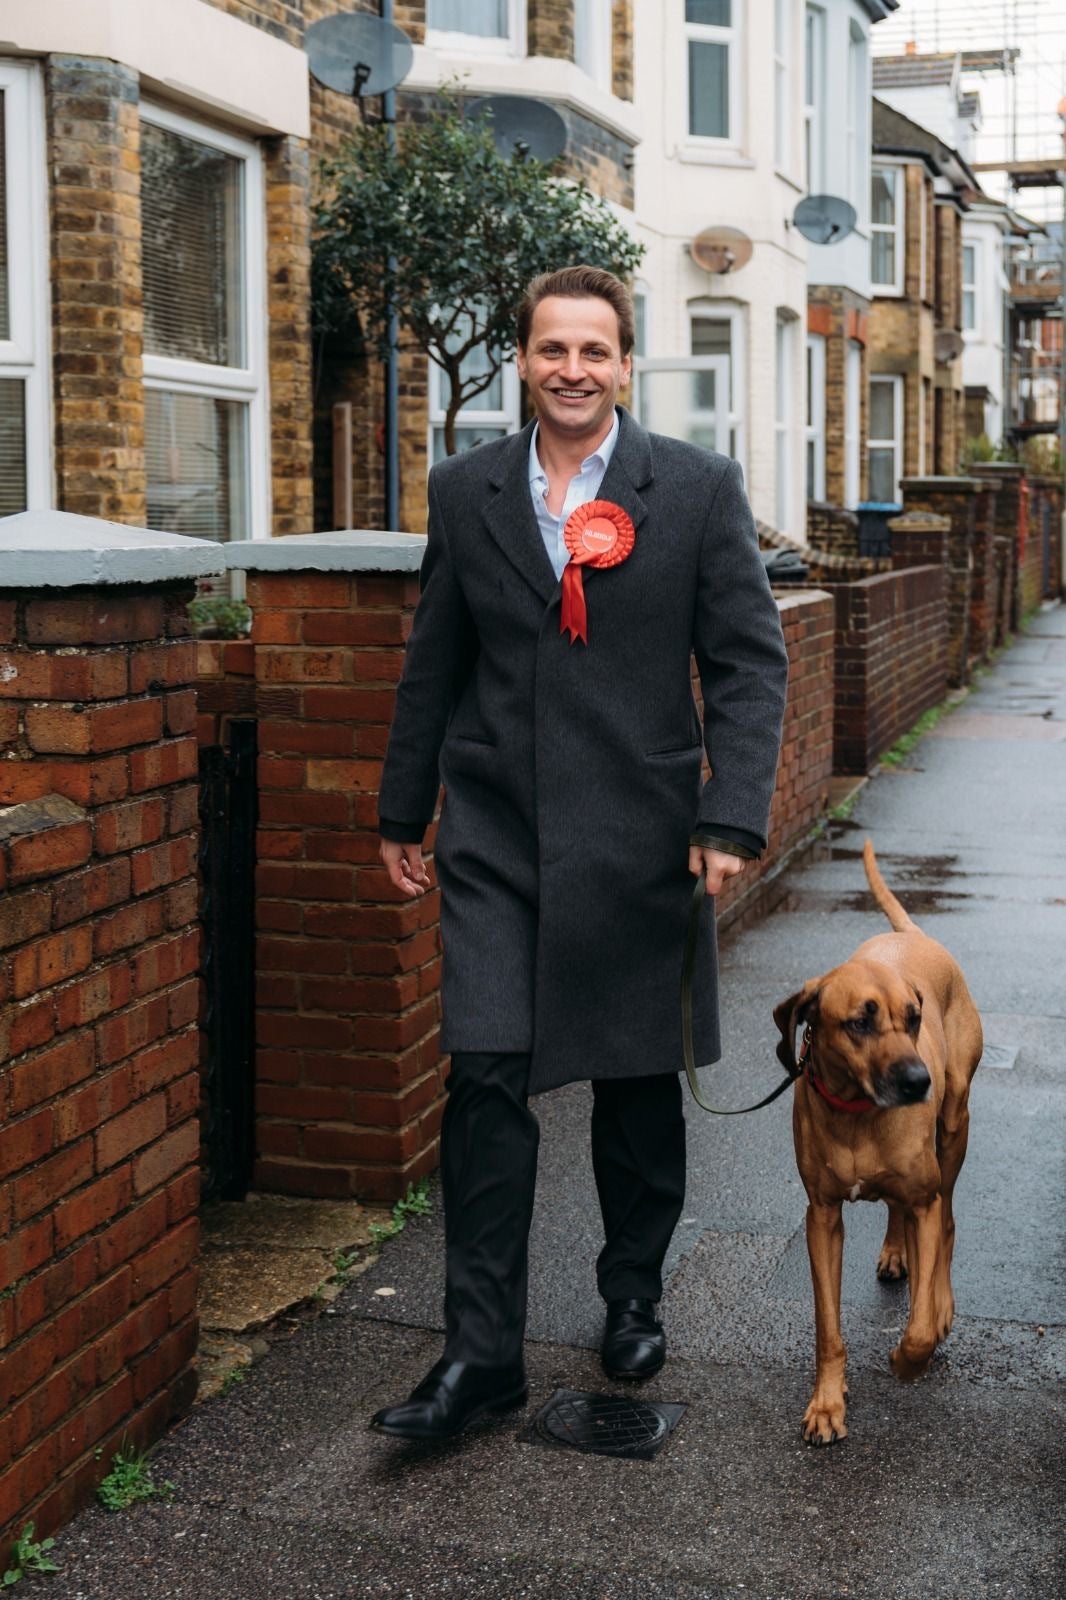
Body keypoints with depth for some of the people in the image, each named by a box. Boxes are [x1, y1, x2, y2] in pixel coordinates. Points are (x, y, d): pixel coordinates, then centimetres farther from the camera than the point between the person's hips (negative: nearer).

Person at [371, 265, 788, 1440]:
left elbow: (749, 662, -2)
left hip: (637, 835, -1)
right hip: (496, 835, 1)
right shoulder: (465, 490, 6)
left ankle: (632, 1298, 33)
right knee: (485, 1078, -6)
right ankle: (480, 1351, 3)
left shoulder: (697, 487, -1)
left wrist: (733, 819, -11)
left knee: (637, 1082, 11)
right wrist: (404, 812, 15)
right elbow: (433, 665, 13)